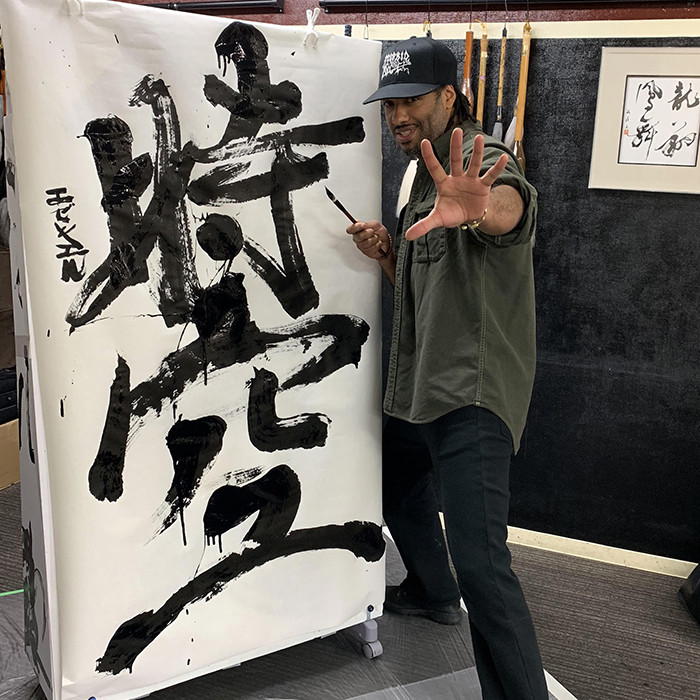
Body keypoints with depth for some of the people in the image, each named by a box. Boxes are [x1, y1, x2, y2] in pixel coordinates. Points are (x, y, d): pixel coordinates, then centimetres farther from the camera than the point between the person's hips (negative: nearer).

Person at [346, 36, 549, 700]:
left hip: (471, 391, -10)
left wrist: (480, 210, -63)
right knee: (402, 498, 28)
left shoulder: (481, 164, -12)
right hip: (415, 386, 10)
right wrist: (386, 254, 0)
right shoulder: (423, 178, 16)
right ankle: (432, 593, 53)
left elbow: (512, 204, -39)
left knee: (479, 562, -16)